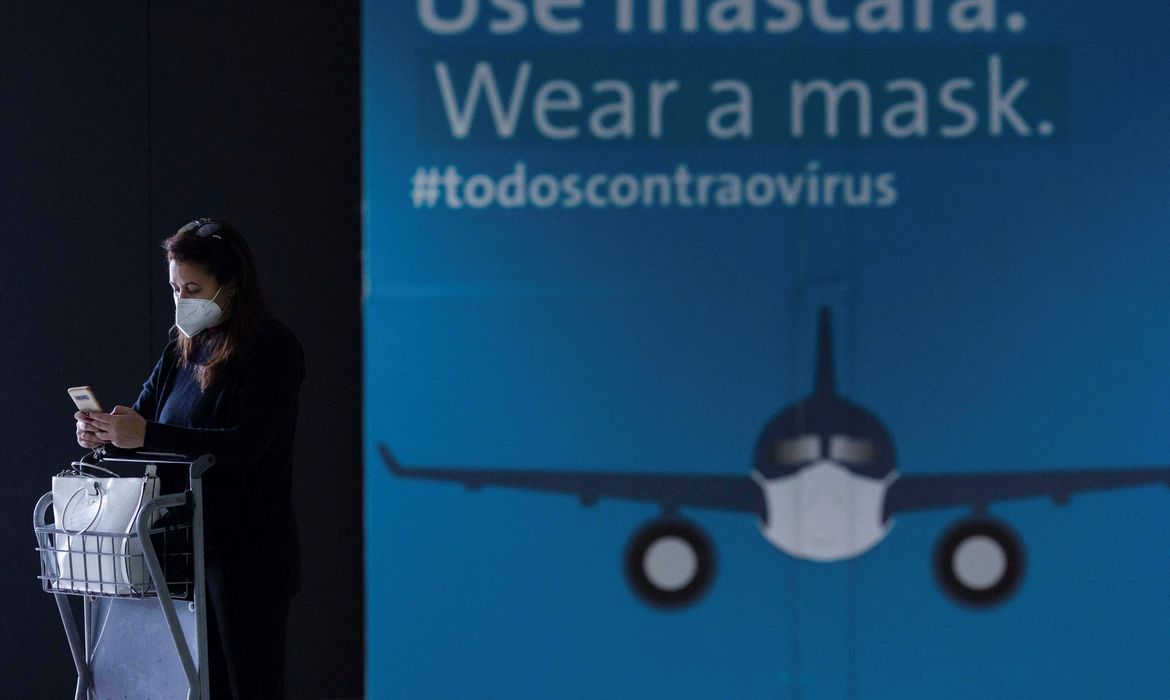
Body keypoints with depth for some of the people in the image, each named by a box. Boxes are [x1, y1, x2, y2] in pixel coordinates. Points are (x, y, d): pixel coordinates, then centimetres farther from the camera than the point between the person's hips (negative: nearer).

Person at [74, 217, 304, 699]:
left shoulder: (272, 349, -10)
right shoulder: (184, 346, 12)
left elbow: (246, 445, -21)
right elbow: (141, 416, 14)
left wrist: (148, 435, -26)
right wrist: (104, 433, -10)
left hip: (249, 553, -7)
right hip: (186, 546, 7)